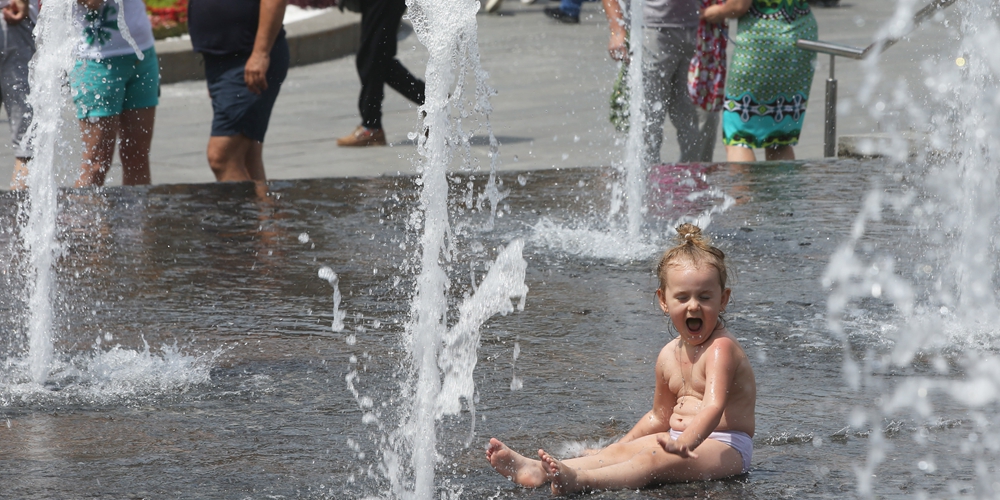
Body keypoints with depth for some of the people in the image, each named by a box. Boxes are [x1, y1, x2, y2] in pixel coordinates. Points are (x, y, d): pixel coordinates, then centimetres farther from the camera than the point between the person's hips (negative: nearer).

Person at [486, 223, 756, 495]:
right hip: (681, 439, 9)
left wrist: (685, 443, -47)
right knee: (620, 451, -10)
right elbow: (659, 416, 29)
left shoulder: (721, 348, -13)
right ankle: (538, 471, -28)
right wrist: (624, 443, 22)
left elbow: (714, 406, -31)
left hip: (726, 449, -8)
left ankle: (580, 481, -54)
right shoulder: (669, 355, 14)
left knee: (655, 460, -31)